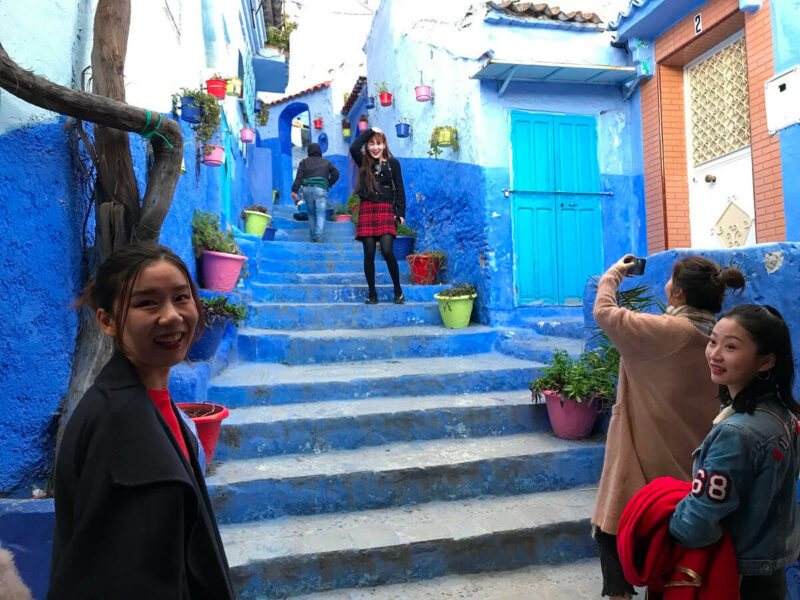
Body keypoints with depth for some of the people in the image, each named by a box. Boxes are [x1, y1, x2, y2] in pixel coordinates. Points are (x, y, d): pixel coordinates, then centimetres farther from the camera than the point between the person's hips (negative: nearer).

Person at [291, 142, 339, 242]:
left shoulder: (304, 162, 17)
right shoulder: (326, 162, 18)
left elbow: (298, 177, 4)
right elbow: (336, 173, 6)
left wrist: (294, 191, -3)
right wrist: (329, 185, 16)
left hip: (307, 189, 2)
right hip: (321, 189, -2)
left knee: (311, 214, 11)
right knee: (321, 214, -7)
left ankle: (313, 238, 12)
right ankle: (319, 236, -27)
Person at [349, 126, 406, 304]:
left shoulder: (392, 163, 6)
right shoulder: (363, 162, 9)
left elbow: (399, 189, 5)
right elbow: (354, 148, -11)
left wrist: (400, 213, -3)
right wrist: (369, 131, -5)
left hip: (386, 210, -2)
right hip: (367, 210, 2)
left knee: (387, 251, -13)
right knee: (369, 253, 1)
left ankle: (398, 290, 3)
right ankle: (372, 293, 10)